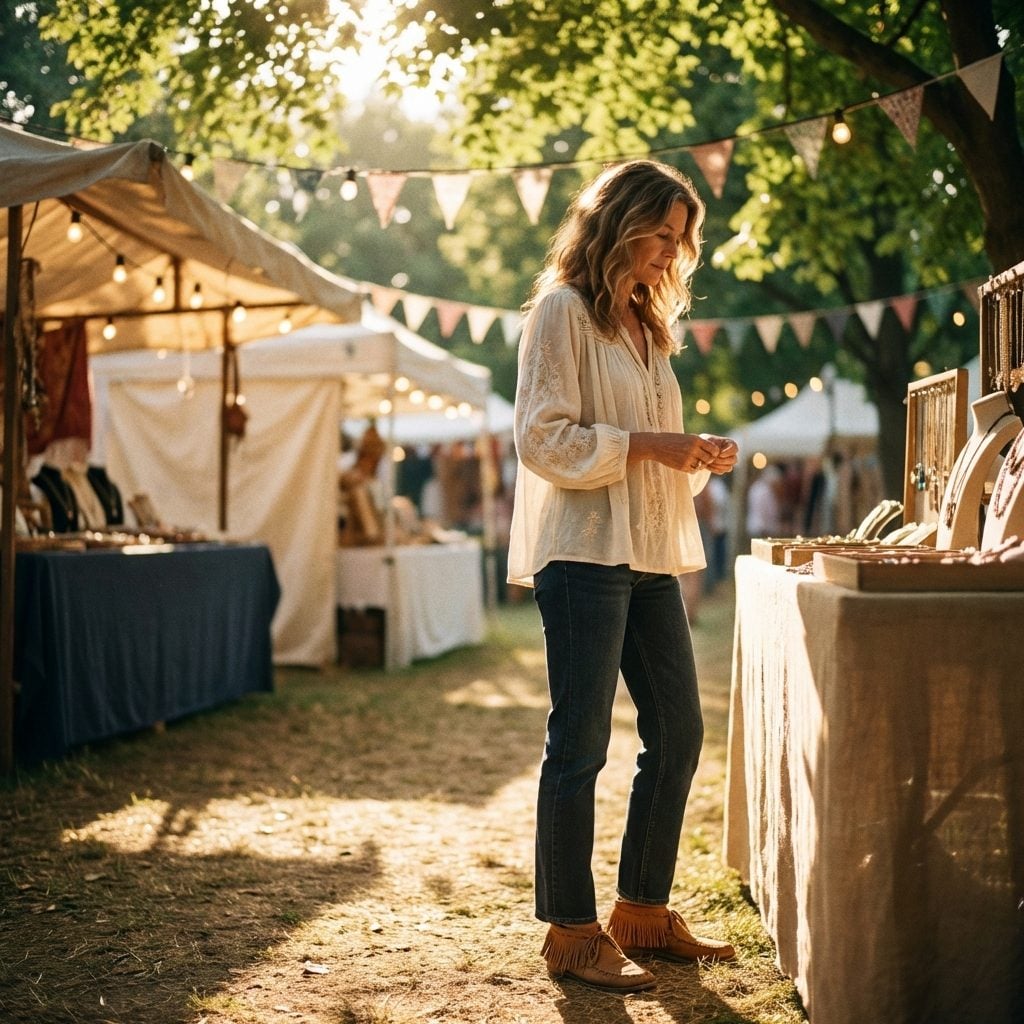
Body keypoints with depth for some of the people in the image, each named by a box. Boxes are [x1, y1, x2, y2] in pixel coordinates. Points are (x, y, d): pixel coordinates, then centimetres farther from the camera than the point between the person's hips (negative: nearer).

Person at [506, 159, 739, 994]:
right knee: (580, 743, -3)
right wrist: (647, 445, -18)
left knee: (678, 730, 10)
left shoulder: (647, 322, 19)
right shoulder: (563, 310, -6)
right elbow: (544, 440, -14)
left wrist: (699, 456, 5)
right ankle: (571, 931, 7)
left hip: (650, 556, 9)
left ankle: (644, 911, 22)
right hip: (584, 551, -9)